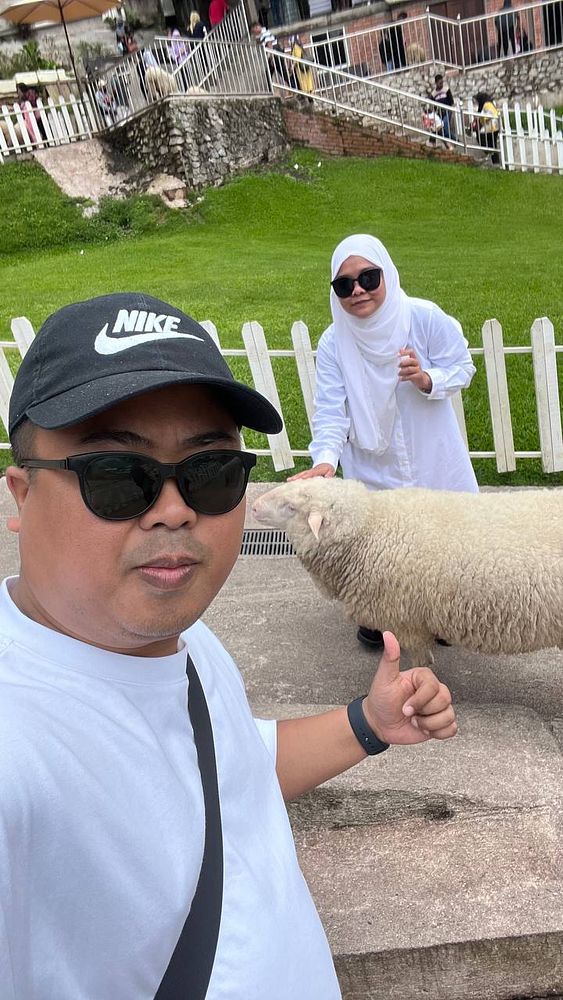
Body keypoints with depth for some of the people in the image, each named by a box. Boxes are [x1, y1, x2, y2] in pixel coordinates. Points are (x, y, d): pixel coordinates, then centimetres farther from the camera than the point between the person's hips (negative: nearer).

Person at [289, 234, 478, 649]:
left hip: (431, 458, 1)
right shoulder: (334, 342, -14)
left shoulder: (424, 317, -16)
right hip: (372, 467, 0)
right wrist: (326, 458, -35)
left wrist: (427, 379, -29)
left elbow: (463, 367, -7)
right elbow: (331, 409, -18)